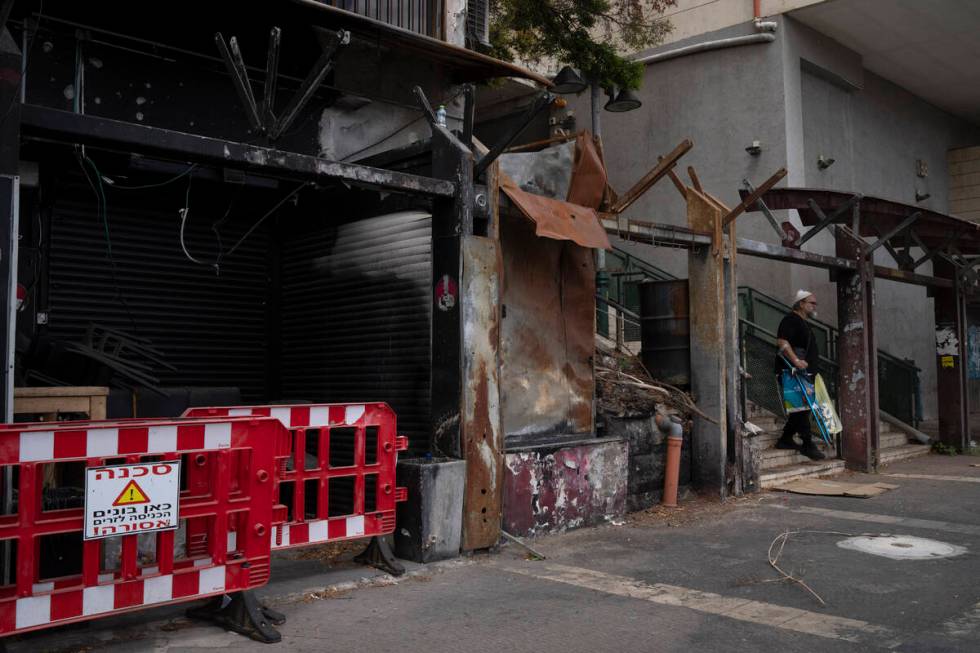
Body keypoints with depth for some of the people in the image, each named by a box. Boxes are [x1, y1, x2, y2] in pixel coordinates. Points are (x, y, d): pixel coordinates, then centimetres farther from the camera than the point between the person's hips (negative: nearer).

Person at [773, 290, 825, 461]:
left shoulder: (803, 323, 23)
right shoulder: (791, 320, -10)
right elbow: (781, 341, -24)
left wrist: (811, 367, 27)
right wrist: (795, 360, -31)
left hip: (803, 373, 11)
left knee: (801, 408, 11)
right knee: (802, 408, -10)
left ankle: (785, 439, 19)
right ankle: (808, 445, -7)